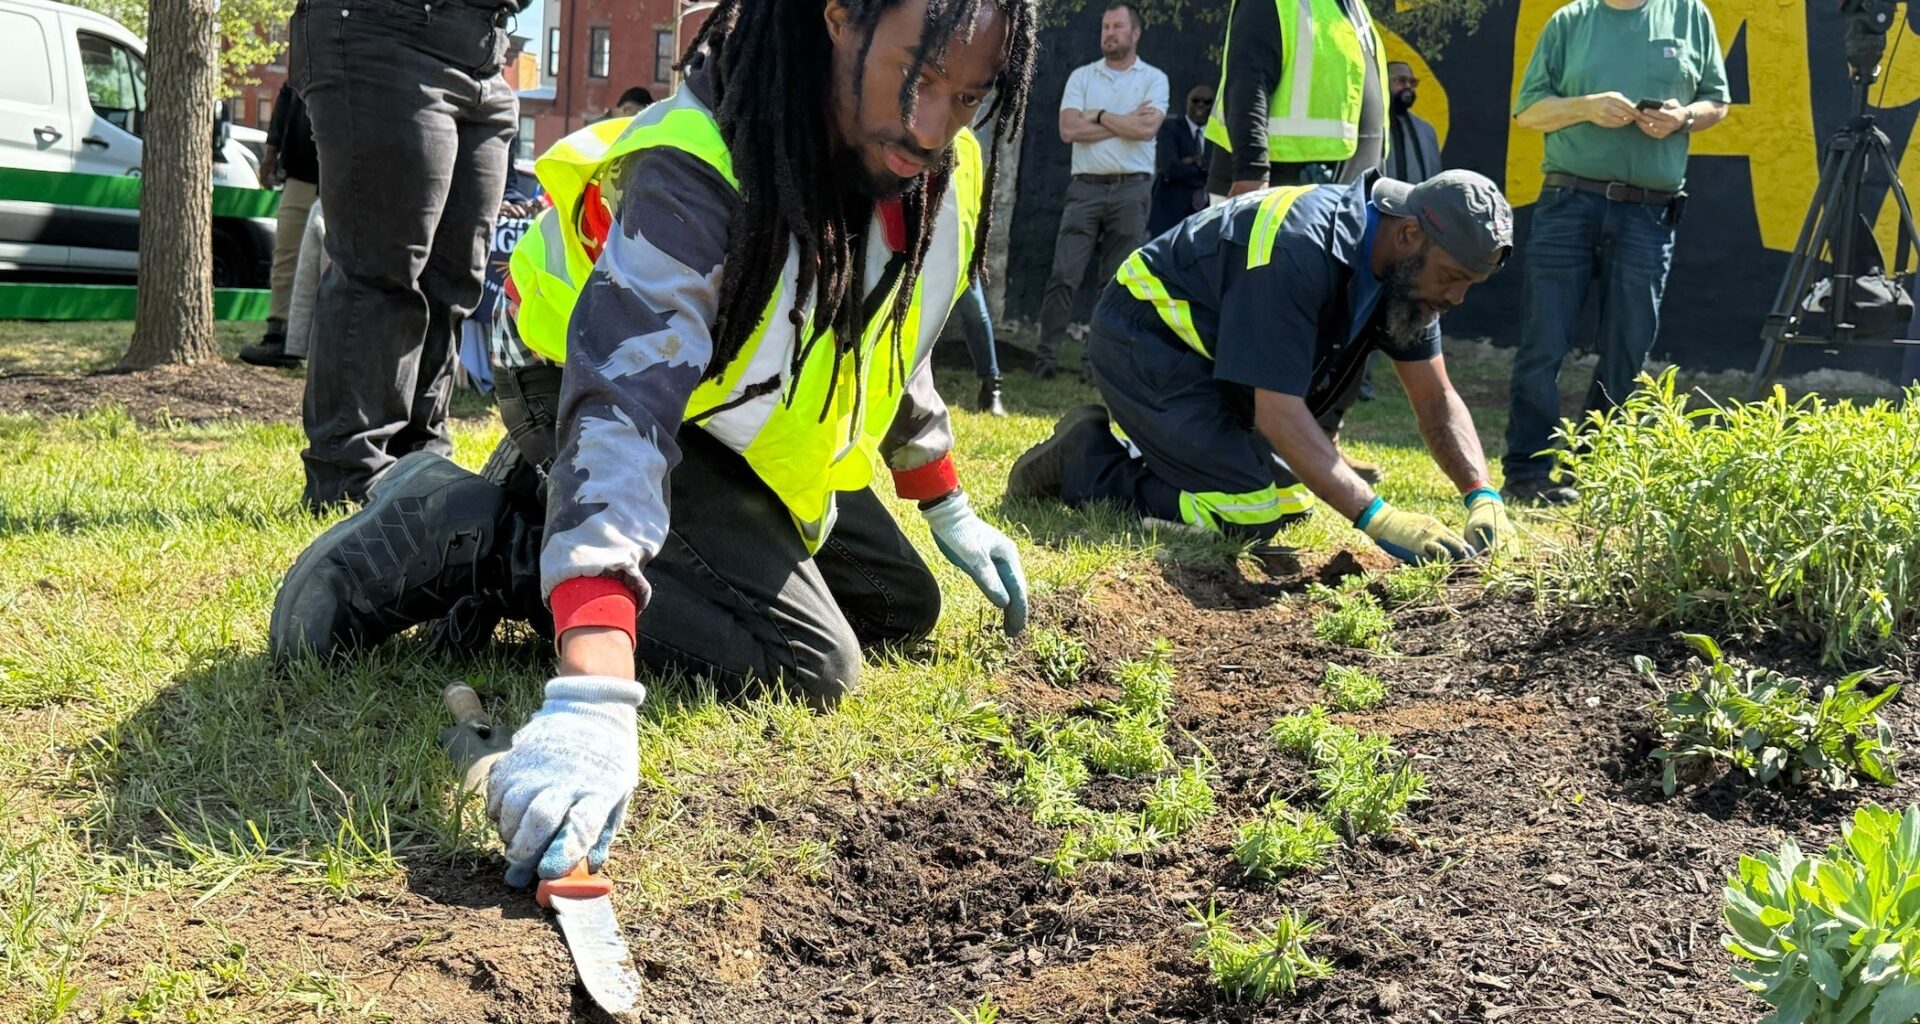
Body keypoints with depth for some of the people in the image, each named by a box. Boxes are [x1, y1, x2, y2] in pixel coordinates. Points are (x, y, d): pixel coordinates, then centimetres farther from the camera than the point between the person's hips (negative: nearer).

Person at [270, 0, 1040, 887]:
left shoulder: (936, 173, -13)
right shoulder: (693, 180, -37)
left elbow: (893, 352, 8)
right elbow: (623, 410, -49)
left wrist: (950, 513, 15)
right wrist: (594, 702, -60)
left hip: (756, 434, 8)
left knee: (900, 606, 14)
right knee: (813, 664, -20)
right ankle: (484, 539, -10)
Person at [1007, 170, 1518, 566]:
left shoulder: (1406, 266, -5)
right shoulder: (1301, 252, -33)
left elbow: (1435, 398, 0)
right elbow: (1277, 413, -35)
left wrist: (1482, 496, -17)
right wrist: (1378, 519, -40)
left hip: (1204, 351, 9)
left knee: (1291, 501, 9)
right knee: (1248, 514, -20)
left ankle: (1128, 440, 17)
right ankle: (1085, 462, -3)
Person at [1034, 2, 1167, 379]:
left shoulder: (1153, 78, 5)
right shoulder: (1081, 76, 10)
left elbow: (1147, 128, -12)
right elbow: (1068, 129, -5)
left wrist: (1099, 115, -4)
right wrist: (1126, 122, -5)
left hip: (1131, 190, -1)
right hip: (1085, 188, 1)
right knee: (1063, 275, -6)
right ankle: (1047, 354, -4)